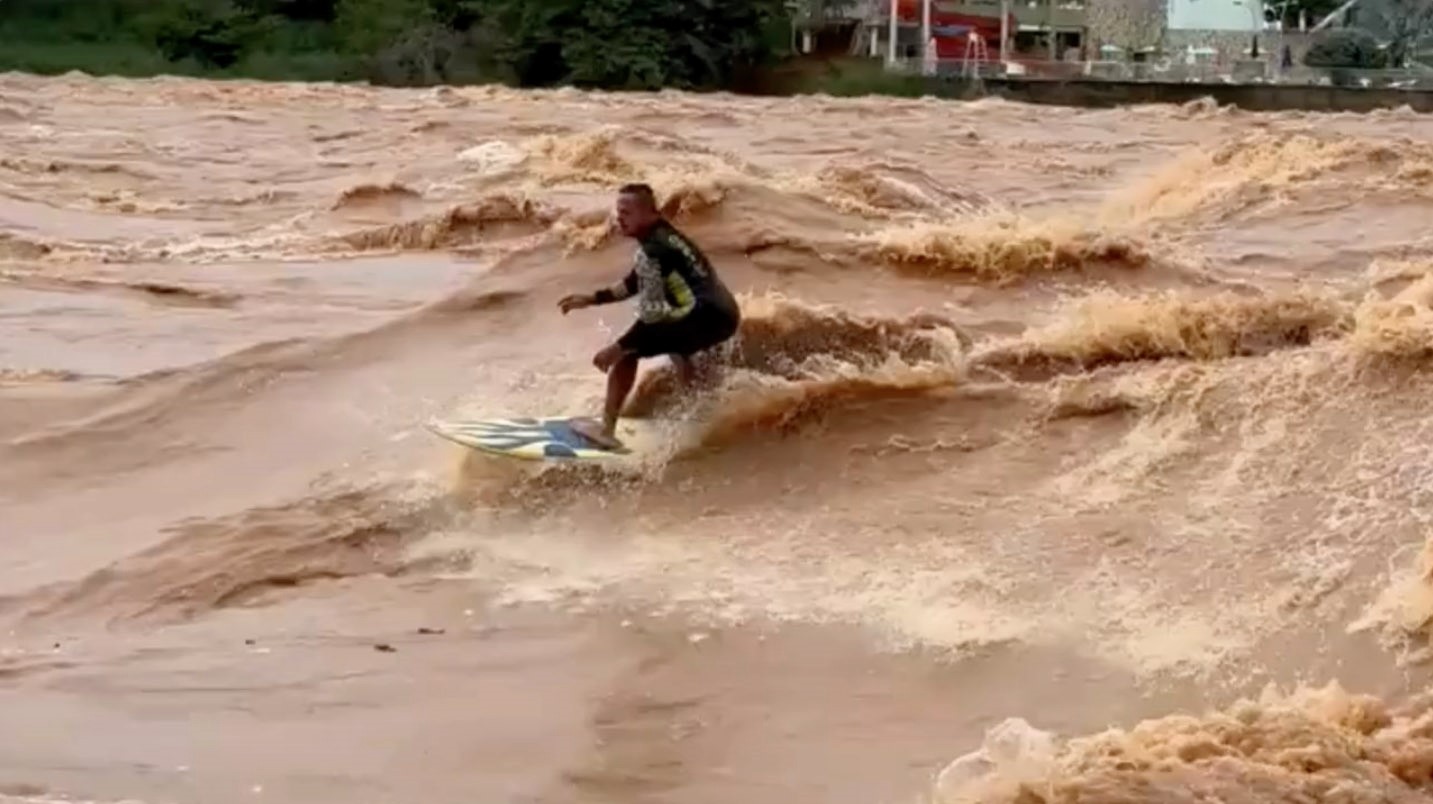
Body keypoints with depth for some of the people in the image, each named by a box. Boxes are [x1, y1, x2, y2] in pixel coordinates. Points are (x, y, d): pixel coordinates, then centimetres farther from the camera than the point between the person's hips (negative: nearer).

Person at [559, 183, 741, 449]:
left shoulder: (651, 251, -14)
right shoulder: (665, 235, 15)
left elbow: (651, 313, -17)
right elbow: (635, 283, 27)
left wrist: (619, 347, -14)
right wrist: (593, 298, 25)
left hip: (708, 319, -10)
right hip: (726, 315, 10)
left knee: (627, 352, -7)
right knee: (671, 339, 39)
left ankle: (607, 430, -9)